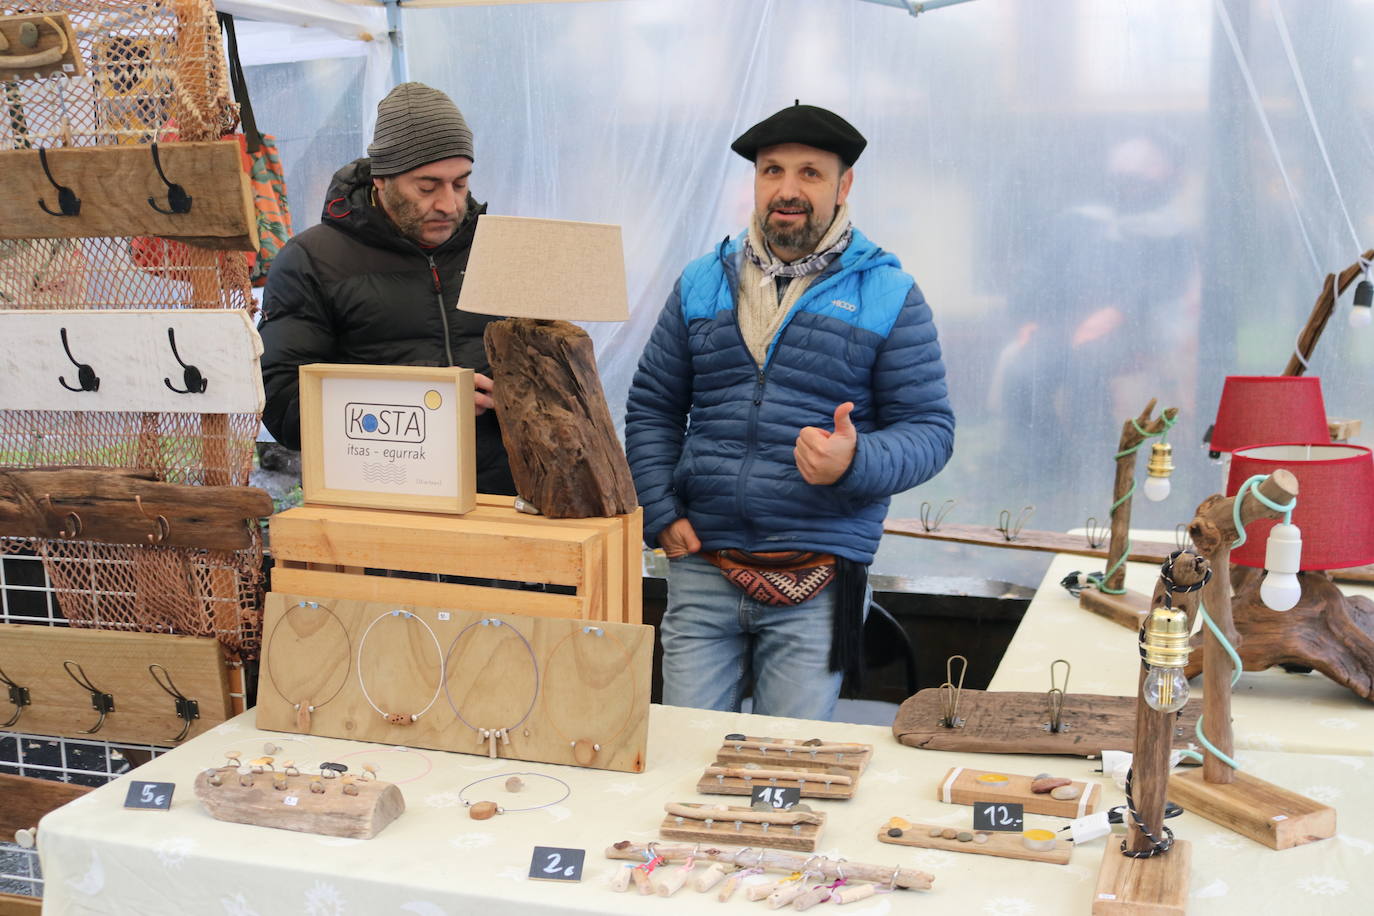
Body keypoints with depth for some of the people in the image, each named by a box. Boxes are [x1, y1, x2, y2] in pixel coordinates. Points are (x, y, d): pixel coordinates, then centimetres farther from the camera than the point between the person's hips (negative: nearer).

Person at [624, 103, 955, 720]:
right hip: (701, 567, 2)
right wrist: (659, 512, 2)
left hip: (816, 584, -2)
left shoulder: (888, 297, 2)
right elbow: (652, 408, 15)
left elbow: (929, 428, 0)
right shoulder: (702, 284, 11)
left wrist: (856, 462, -20)